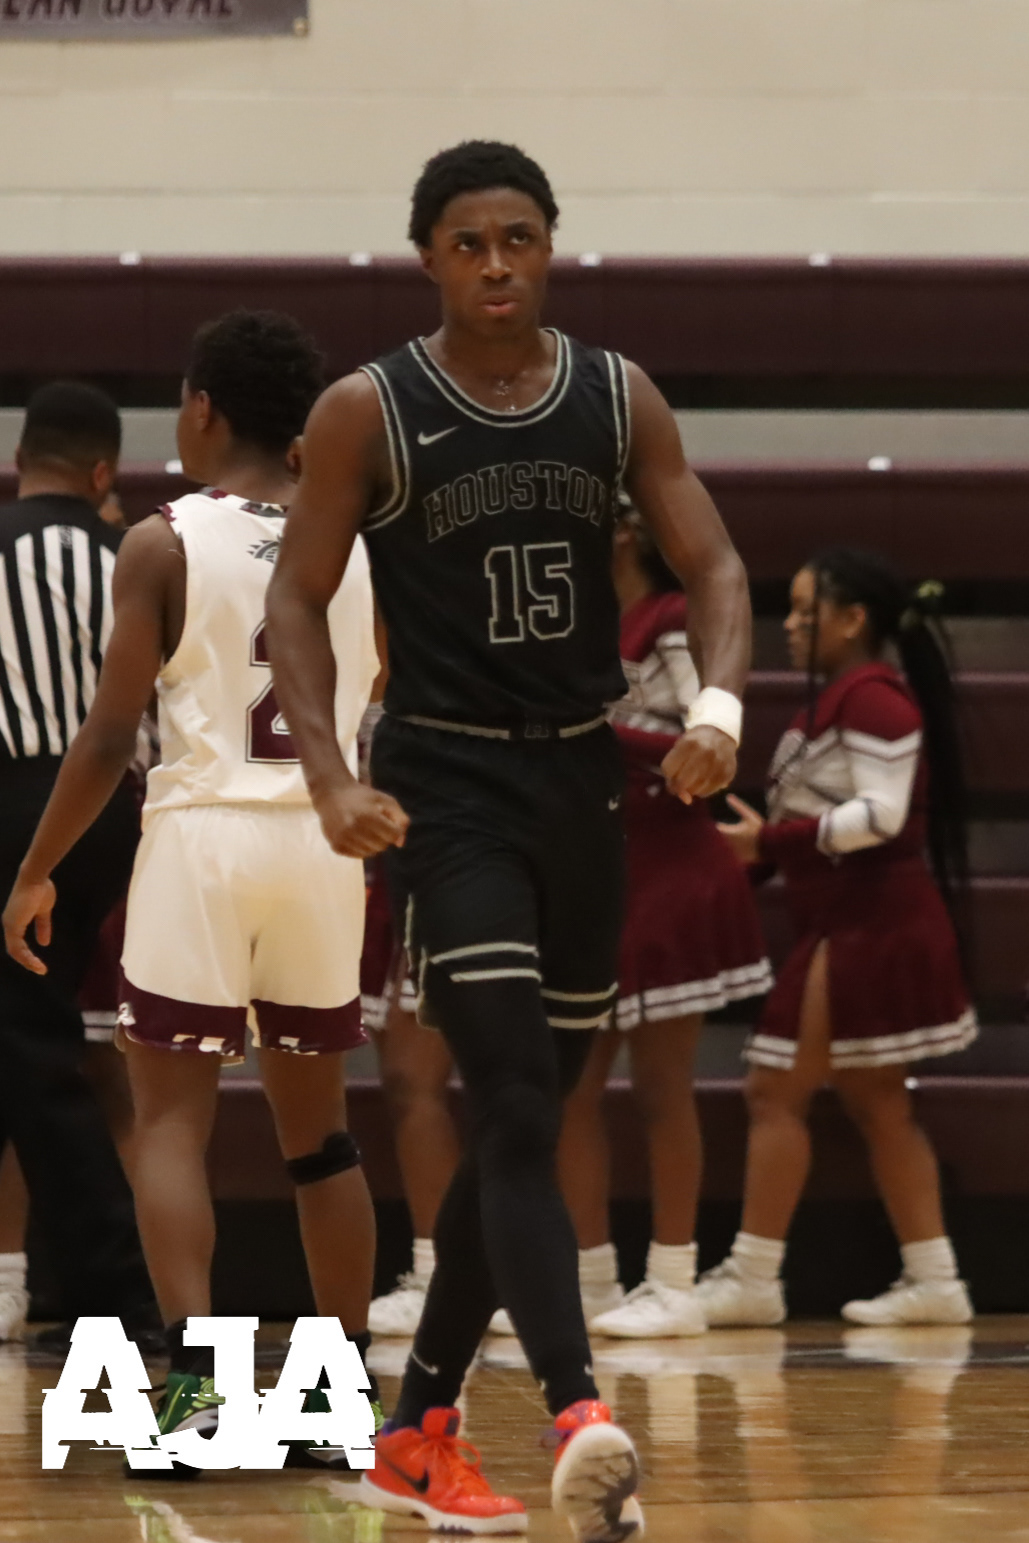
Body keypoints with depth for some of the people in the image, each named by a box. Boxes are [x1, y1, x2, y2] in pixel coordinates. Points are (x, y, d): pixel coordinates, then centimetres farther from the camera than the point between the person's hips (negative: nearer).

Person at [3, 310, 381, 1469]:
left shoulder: (162, 544, -6)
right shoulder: (359, 542, 6)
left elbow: (110, 736, -7)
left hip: (204, 835, -4)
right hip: (325, 839, 4)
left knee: (171, 1120, 2)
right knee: (317, 1127, 14)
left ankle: (195, 1371, -15)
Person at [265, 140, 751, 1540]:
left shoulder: (619, 398, 4)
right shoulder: (368, 412, -6)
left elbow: (711, 563, 3)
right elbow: (299, 599, -4)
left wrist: (720, 704, -18)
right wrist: (330, 779, -18)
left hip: (582, 783, 5)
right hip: (447, 791, -5)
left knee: (519, 1124, 11)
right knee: (519, 1116, -18)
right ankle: (581, 1422, -30)